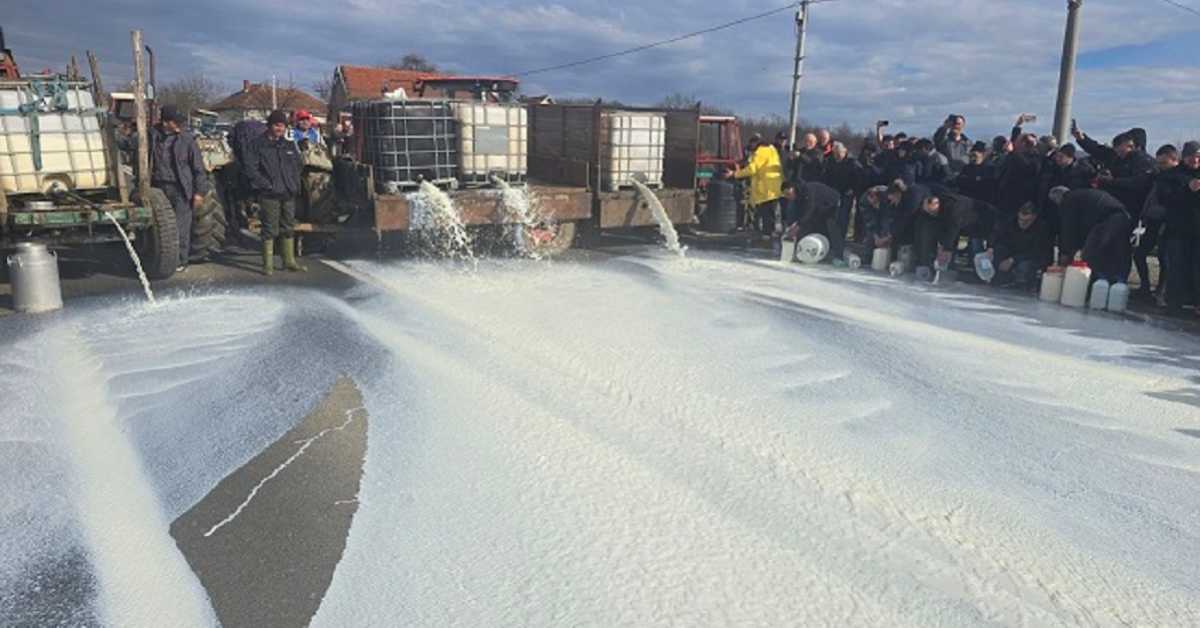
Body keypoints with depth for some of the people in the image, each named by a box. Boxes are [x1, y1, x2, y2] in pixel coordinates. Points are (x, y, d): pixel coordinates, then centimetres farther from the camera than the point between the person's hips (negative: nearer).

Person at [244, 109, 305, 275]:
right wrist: (265, 184, -13)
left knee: (288, 228, 11)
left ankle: (289, 261, 20)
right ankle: (268, 264, 2)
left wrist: (295, 184, 13)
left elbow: (299, 164, 26)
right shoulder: (258, 144, -2)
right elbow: (249, 167, -7)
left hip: (289, 194, 6)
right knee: (270, 229, -4)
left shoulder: (289, 145, 14)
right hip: (269, 195, -5)